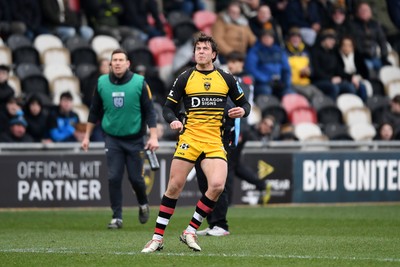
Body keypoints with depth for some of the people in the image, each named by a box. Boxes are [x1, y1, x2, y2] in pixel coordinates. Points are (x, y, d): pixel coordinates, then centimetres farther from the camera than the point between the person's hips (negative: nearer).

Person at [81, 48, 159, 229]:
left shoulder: (139, 83, -7)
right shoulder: (102, 83, 0)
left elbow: (149, 111, -5)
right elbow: (94, 112, 11)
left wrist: (153, 136, -12)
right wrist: (87, 136, 11)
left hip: (134, 139, -2)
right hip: (112, 138, 2)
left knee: (135, 178, 2)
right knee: (114, 178, -5)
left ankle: (143, 204, 32)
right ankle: (117, 217, 4)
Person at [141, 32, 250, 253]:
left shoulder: (226, 79, 9)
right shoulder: (185, 78, 4)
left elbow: (244, 103, 18)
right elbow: (168, 107, 7)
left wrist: (242, 111, -6)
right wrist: (172, 120, -14)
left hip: (215, 141, 1)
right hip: (189, 138, -1)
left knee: (217, 185, -18)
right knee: (174, 186, -3)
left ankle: (190, 232, -2)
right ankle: (158, 237, 7)